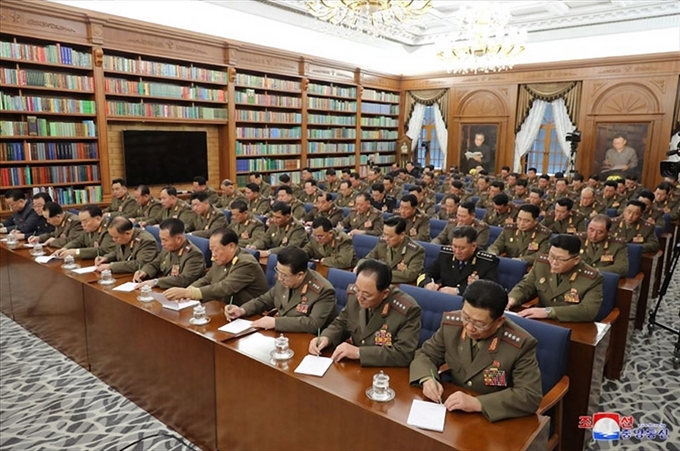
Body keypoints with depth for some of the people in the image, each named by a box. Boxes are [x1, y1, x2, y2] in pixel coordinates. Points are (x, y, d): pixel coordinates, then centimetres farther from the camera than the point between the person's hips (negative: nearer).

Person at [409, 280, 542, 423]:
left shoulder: (521, 344, -18)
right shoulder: (451, 323, -8)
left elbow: (530, 396, -20)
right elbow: (425, 355, 3)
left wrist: (477, 403, -27)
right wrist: (427, 379, -18)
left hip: (494, 421, -2)